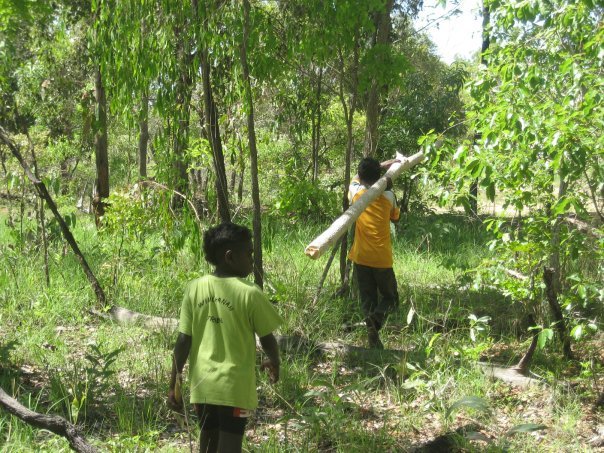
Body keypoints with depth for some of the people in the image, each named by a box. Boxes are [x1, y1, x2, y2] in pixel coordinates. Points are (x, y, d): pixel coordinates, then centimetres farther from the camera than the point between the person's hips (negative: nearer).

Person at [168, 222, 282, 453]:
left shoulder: (194, 288, -2)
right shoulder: (249, 293, -12)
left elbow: (183, 341, -1)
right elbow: (267, 339, -2)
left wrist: (174, 384, 6)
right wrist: (274, 363, 20)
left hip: (203, 384, 4)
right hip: (235, 386, -4)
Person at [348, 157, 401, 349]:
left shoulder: (356, 193, -1)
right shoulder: (388, 196, -3)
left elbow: (357, 179, 22)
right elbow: (395, 217, 17)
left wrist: (380, 166, 22)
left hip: (361, 257, 1)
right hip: (382, 258, -1)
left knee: (367, 299, 9)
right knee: (390, 297, 12)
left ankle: (374, 340, -3)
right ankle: (376, 317, -20)